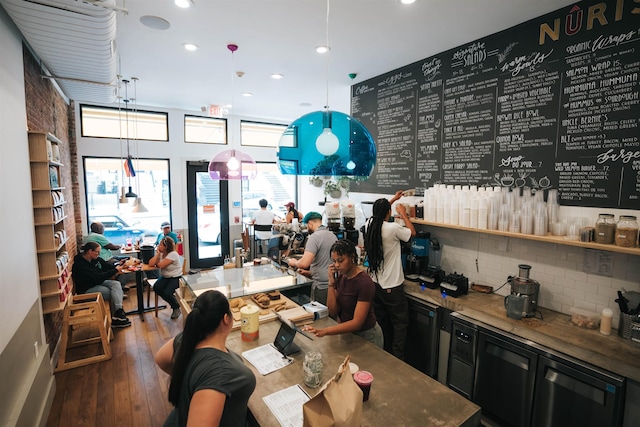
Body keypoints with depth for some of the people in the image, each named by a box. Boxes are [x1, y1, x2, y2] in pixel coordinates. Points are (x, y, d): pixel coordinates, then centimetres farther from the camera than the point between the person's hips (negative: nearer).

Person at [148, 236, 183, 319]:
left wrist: (156, 262, -3)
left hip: (175, 278, -7)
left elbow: (160, 265, -24)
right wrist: (157, 253, -10)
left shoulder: (173, 254, -20)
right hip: (165, 277, 8)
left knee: (167, 293, -26)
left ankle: (176, 307, 6)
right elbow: (151, 264, -7)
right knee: (156, 288, -19)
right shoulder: (161, 253, 4)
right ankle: (174, 303, 3)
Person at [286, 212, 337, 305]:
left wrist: (294, 262, -3)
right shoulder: (333, 235, 11)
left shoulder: (314, 237, -15)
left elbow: (304, 263, -25)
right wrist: (309, 272, 25)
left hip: (322, 287, -8)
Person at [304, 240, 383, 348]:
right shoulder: (340, 277, -4)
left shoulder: (364, 282, -24)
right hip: (347, 332, 6)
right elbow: (333, 312, -7)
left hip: (366, 336, -5)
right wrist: (331, 282, -17)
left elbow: (357, 323, -28)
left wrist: (325, 331, -38)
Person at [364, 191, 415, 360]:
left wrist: (393, 199, 30)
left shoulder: (370, 224, -3)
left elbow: (379, 212, 20)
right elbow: (412, 232, -2)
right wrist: (403, 214, 10)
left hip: (375, 284, 7)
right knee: (400, 324, 7)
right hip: (391, 288, -7)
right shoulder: (393, 228, -21)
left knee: (383, 324, 20)